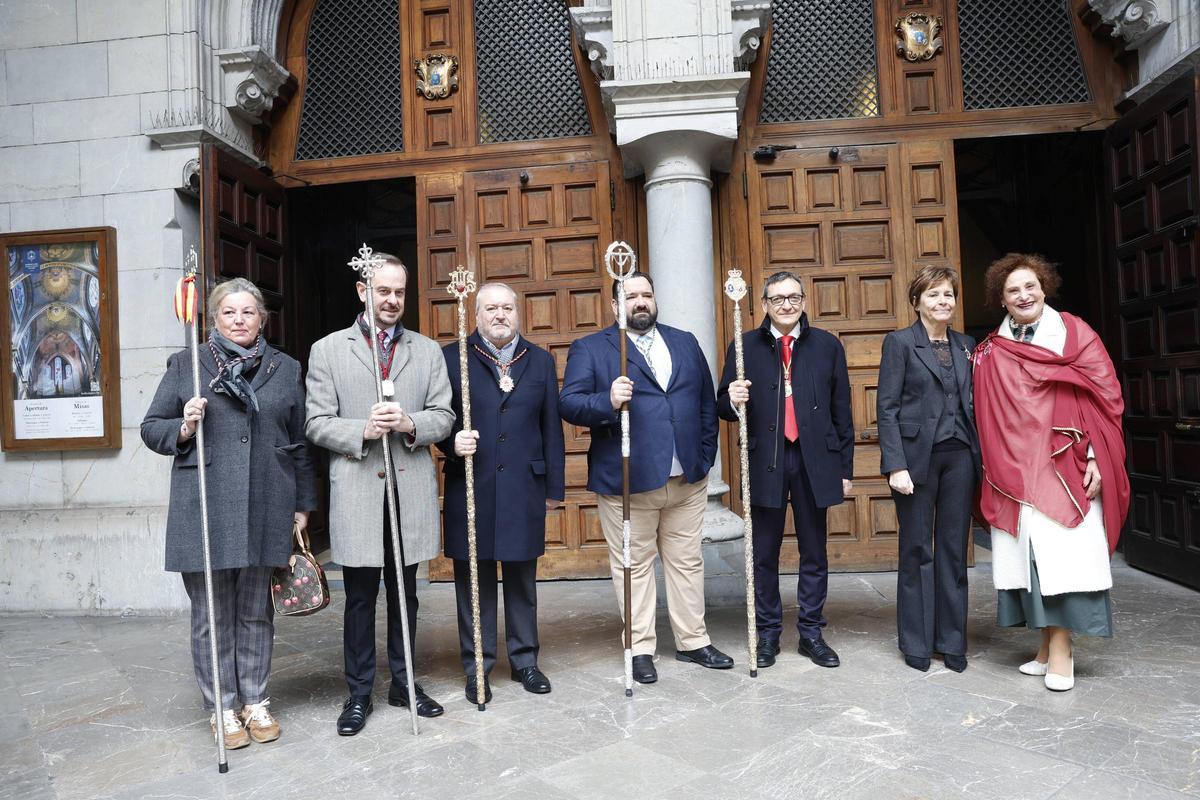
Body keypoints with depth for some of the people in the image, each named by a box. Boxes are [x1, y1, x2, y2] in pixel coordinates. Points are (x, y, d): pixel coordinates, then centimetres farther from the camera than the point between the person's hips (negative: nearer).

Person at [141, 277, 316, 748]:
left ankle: (255, 701, 27)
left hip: (265, 510, 1)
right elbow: (151, 428, 8)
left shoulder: (285, 369, 9)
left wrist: (303, 505, 10)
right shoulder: (185, 366, 5)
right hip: (204, 511, -1)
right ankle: (222, 708, 22)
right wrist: (183, 428, -14)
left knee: (256, 612, 12)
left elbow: (299, 443, 11)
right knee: (212, 615, 7)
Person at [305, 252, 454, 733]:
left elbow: (444, 417, 5)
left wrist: (411, 424, -15)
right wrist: (363, 430, -18)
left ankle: (403, 683, 29)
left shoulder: (428, 350, 10)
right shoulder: (327, 350, 5)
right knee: (360, 597, 7)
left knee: (404, 593, 13)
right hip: (357, 491, -2)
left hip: (412, 490, 2)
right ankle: (359, 693, 23)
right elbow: (317, 423, 0)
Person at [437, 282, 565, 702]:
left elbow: (551, 427, 8)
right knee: (474, 579, 7)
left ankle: (524, 659, 28)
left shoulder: (540, 360, 8)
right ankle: (477, 665, 22)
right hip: (471, 489, -2)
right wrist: (452, 442, -18)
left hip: (524, 488, 2)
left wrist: (554, 486, 7)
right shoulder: (451, 358, 1)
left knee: (522, 578, 12)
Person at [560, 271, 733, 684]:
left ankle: (692, 641, 29)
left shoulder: (685, 342, 13)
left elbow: (707, 403, 14)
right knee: (633, 566, 7)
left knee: (687, 561, 14)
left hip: (688, 478, 4)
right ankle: (640, 649, 21)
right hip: (627, 479, -4)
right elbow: (569, 403, -10)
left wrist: (706, 455, 7)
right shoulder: (589, 348, 0)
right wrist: (607, 401, -29)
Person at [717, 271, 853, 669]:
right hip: (765, 463, -1)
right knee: (764, 554, 8)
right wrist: (733, 400, -22)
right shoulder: (745, 346, 2)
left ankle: (811, 632, 25)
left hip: (814, 462, 1)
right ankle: (768, 633, 23)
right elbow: (724, 407, 2)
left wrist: (845, 467, 5)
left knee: (814, 553, 11)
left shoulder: (827, 345, 5)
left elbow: (841, 411, 6)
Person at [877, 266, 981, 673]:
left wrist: (982, 454, 0)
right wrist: (895, 465, -15)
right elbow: (887, 407, -7)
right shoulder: (900, 341, -2)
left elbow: (973, 404, 14)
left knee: (954, 550, 9)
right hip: (917, 456, -4)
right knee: (916, 551, 4)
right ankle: (916, 643, 17)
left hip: (960, 456, 4)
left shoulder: (966, 345, 13)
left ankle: (952, 640, 21)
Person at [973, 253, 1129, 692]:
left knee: (1060, 555, -4)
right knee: (1028, 556, 5)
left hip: (1063, 466, -3)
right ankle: (1049, 645, 16)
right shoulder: (991, 351, 9)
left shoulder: (1074, 334, 1)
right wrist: (994, 466, 1)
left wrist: (1095, 458, -9)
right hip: (1014, 471, 3)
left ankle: (1060, 651, 4)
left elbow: (1104, 397, -3)